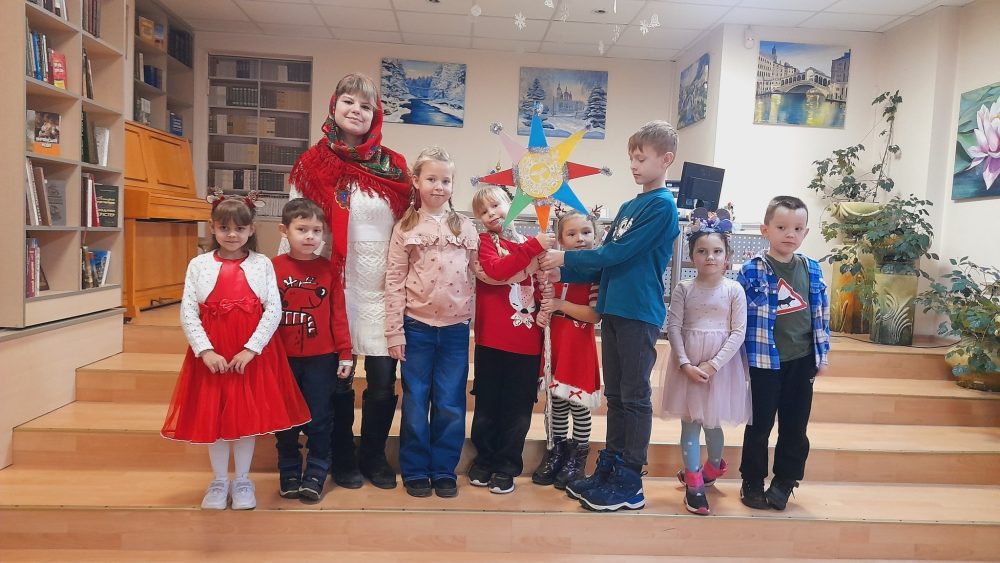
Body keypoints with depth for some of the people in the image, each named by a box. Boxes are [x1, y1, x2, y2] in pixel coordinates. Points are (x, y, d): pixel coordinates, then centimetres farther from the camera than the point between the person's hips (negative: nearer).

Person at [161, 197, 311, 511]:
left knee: (248, 415, 7)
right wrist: (205, 350, -11)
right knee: (213, 416, 9)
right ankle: (219, 480, 27)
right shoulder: (199, 265, 3)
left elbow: (274, 310, -5)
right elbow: (188, 313, -1)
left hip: (252, 354, -1)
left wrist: (251, 348, -13)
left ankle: (242, 481, 25)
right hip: (211, 355, 1)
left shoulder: (262, 264, 1)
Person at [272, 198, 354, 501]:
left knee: (319, 419, 8)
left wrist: (345, 353, -2)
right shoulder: (272, 267, -5)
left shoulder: (329, 269, -2)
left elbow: (338, 314, -1)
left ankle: (315, 475, 21)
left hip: (321, 358, 0)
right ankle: (289, 474, 28)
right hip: (283, 358, 0)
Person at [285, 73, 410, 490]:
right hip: (336, 284, -1)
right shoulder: (314, 164, 1)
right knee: (337, 377, 9)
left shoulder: (394, 166, 6)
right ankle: (342, 458, 28)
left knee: (383, 379, 4)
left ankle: (374, 455, 25)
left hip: (383, 287, 2)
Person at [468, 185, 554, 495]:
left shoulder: (528, 244, 12)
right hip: (493, 339, -3)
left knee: (518, 408, 8)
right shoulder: (485, 241, 1)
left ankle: (506, 467, 21)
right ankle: (484, 461, 26)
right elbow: (496, 270, -19)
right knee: (488, 405, 8)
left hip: (527, 339, 3)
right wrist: (533, 246, -23)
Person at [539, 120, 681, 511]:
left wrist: (566, 258, -10)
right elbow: (608, 259, 16)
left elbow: (619, 253, -16)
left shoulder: (662, 206, -10)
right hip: (613, 309, 8)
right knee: (615, 395, 14)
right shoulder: (629, 206, 17)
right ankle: (609, 469, 24)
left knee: (635, 397, -1)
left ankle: (630, 484, 8)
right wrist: (562, 272, 5)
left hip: (640, 313, -8)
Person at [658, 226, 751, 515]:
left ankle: (713, 467, 41)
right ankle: (694, 484, 15)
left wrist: (713, 364, -15)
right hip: (688, 363, 1)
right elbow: (673, 327, -4)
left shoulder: (734, 290, -3)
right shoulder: (683, 288, -1)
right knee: (690, 423, 4)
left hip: (722, 363, 0)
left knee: (712, 423, 12)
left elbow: (739, 332, -6)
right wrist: (686, 364, -14)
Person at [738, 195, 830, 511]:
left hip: (802, 361, 4)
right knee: (759, 426, 7)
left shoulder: (812, 270, 3)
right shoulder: (752, 271, -10)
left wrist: (822, 354, 10)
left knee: (795, 426, 12)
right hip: (764, 361, -4)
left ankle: (785, 482, 28)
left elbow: (821, 313, 10)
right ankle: (752, 482, 23)